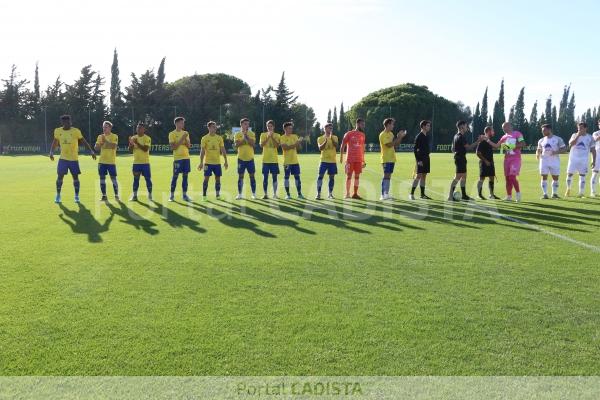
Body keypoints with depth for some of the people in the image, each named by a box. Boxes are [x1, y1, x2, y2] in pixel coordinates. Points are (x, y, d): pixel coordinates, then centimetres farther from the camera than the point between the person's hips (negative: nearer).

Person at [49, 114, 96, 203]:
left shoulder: (76, 131, -7)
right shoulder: (57, 131, 1)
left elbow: (84, 141, -4)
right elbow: (55, 142, 13)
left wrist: (91, 151, -12)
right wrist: (51, 152, -1)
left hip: (74, 159, -2)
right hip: (63, 158, 2)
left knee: (75, 177, 1)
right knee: (60, 176, -2)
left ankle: (77, 196, 13)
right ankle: (58, 195, 11)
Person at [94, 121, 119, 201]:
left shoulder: (114, 136, -2)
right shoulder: (100, 136, 10)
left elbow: (114, 146, -18)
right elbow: (96, 148, 6)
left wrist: (106, 141, -23)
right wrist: (101, 143, -9)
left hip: (111, 161, -4)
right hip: (102, 161, 4)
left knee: (113, 178, -2)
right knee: (102, 178, 3)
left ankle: (116, 195, 8)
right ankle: (104, 196, 10)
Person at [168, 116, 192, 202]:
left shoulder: (185, 133, 13)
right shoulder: (172, 134, -3)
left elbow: (189, 146, 9)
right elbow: (173, 147, -11)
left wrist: (186, 139, -8)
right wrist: (182, 139, -14)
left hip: (186, 157, 5)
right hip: (177, 158, -5)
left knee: (185, 176, 4)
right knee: (175, 176, -2)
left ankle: (185, 195, 8)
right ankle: (172, 195, 5)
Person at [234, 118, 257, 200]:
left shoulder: (252, 134, 3)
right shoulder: (237, 134, 2)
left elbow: (252, 144, -11)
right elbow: (236, 144, -11)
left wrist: (246, 136, -18)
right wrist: (244, 139, -18)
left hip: (250, 158, 0)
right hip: (241, 158, 0)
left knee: (252, 176, 1)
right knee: (240, 176, 3)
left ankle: (254, 194, 8)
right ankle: (239, 194, 10)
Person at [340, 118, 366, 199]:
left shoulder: (362, 135, 11)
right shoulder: (349, 134, -4)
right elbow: (342, 146, -1)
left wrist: (363, 160, 15)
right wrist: (341, 157, -5)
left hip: (359, 159, 5)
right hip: (350, 159, -4)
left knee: (357, 176, 5)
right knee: (349, 176, -1)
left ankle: (355, 194, 11)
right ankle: (347, 193, 7)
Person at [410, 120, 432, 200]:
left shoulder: (427, 136, 13)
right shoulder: (418, 137, -10)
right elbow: (415, 150, -14)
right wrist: (418, 160, -18)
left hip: (426, 158, 8)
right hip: (420, 159, -8)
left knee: (424, 176, 9)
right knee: (418, 176, -11)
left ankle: (422, 194, 14)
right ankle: (411, 194, -7)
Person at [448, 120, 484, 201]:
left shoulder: (456, 136, 15)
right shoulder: (461, 137, -15)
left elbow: (453, 149, 20)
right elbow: (468, 147, -18)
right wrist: (478, 141, -11)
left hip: (458, 157, 10)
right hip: (461, 158, -10)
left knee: (464, 176, 14)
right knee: (458, 177, -10)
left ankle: (464, 195, 20)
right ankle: (451, 196, -11)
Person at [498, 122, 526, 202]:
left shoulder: (517, 134, -4)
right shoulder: (504, 137, 15)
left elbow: (523, 144, -12)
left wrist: (512, 146, -18)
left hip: (515, 158, -6)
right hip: (507, 159, 6)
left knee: (512, 177, -15)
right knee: (507, 178, 6)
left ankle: (518, 193, 3)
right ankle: (509, 196, 13)